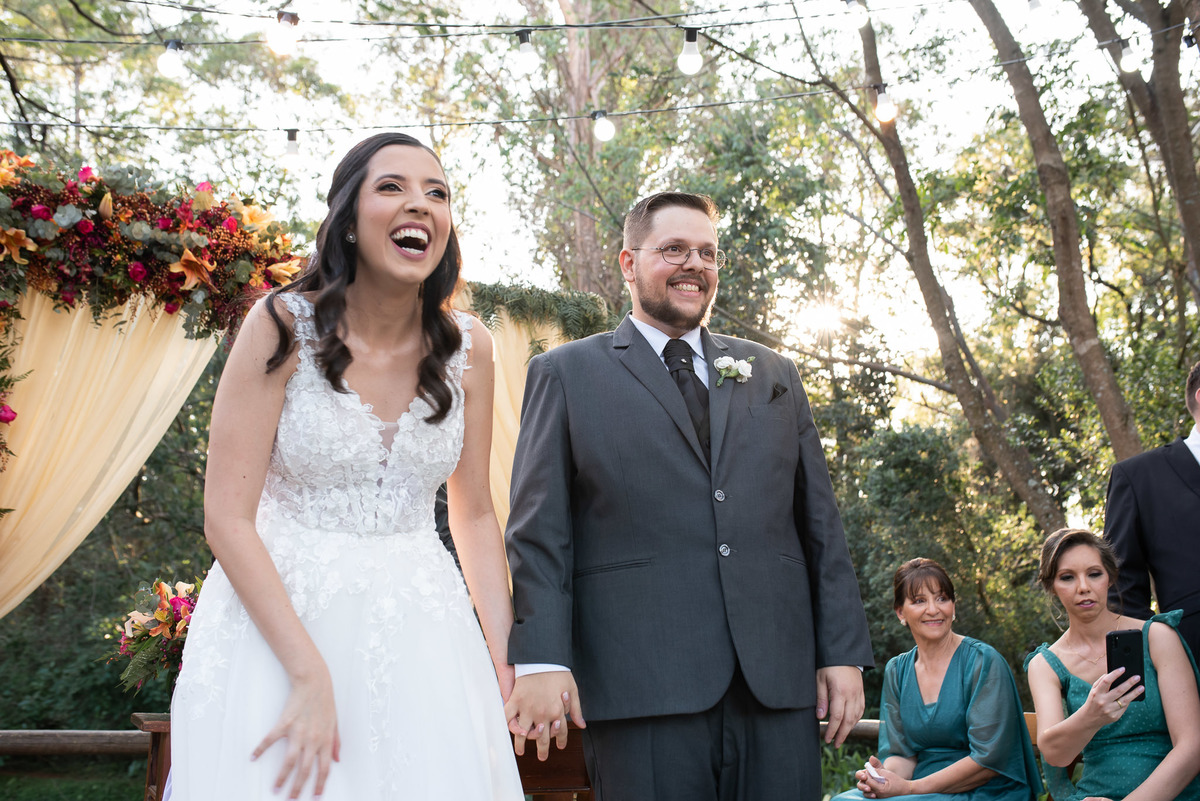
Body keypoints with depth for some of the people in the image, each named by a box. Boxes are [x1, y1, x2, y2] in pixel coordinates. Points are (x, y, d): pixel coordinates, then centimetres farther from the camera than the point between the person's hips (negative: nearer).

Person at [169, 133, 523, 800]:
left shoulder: (468, 349, 0)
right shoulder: (283, 326, -11)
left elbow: (475, 515, 9)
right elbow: (228, 518, -14)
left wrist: (505, 659, 0)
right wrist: (310, 674, -20)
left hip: (420, 632, 3)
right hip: (276, 618, -3)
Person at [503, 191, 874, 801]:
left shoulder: (773, 375, 19)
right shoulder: (566, 374, 9)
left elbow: (821, 522, 15)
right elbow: (539, 530, 1)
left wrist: (842, 653, 7)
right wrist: (541, 661, -10)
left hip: (779, 679, 4)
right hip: (642, 684, -3)